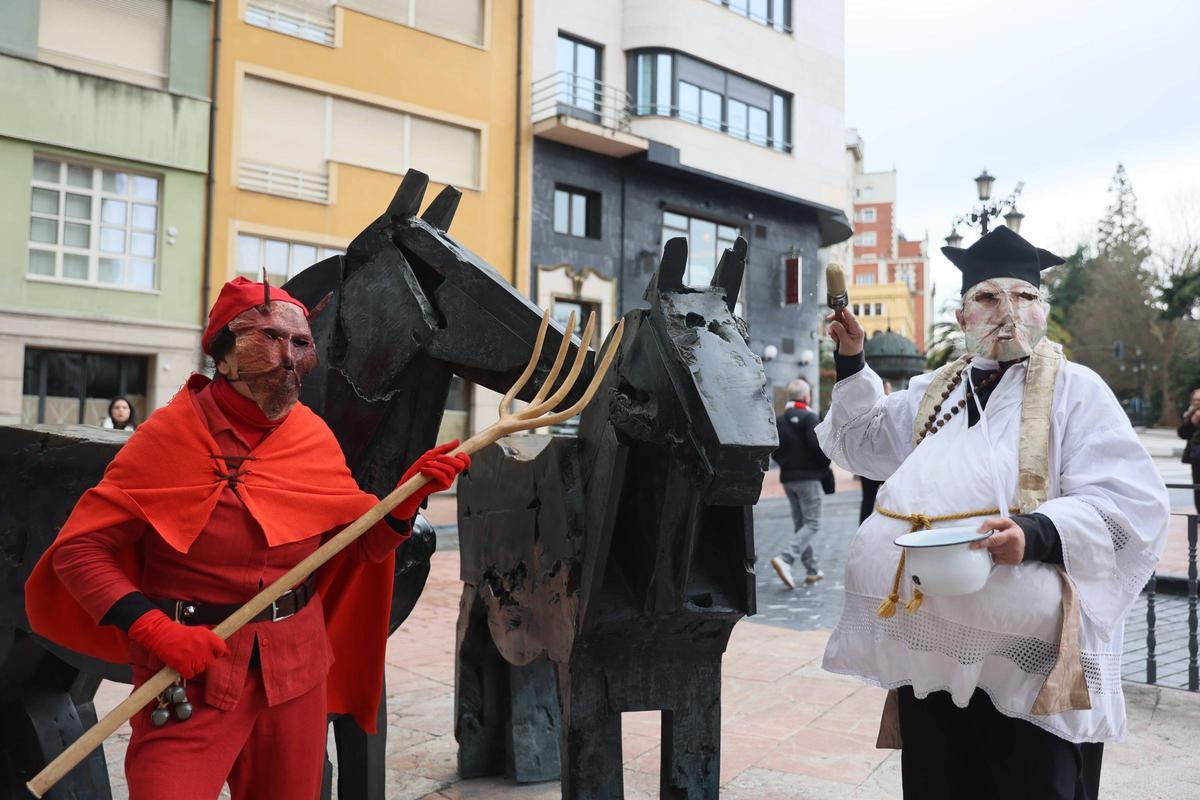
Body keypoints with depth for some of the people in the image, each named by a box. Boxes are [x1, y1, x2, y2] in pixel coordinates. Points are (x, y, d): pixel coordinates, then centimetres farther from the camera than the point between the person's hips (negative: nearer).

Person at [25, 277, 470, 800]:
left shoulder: (315, 438, 1)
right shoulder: (171, 433, -11)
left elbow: (365, 543, 7)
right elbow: (78, 548, -9)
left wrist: (410, 494, -10)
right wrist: (153, 628, -21)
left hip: (298, 665, 4)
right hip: (190, 671, -4)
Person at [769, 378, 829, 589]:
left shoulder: (779, 420, 9)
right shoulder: (808, 417, -11)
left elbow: (774, 451, 9)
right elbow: (817, 445, -18)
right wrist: (824, 466, -1)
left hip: (787, 478, 7)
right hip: (808, 477, -7)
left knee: (799, 523, 14)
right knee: (812, 524, -4)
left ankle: (811, 569, 17)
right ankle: (785, 559, -22)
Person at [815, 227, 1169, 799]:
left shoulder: (1075, 389, -3)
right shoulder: (936, 390, 13)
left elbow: (1130, 503, -11)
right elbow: (866, 444, 27)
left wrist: (1038, 533, -27)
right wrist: (851, 362, 15)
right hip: (930, 647, 5)